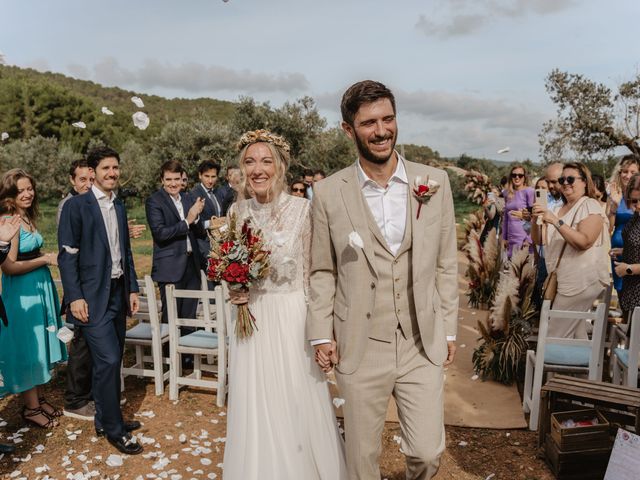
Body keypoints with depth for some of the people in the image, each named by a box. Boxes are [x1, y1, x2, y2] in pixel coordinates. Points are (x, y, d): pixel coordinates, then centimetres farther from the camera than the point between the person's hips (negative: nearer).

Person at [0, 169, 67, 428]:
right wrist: (45, 259, -16)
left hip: (41, 286, 8)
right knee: (26, 347, 4)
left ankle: (40, 398, 30)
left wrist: (50, 257, -2)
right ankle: (31, 407, 18)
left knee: (40, 344, 16)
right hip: (22, 291, -8)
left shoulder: (28, 218, 9)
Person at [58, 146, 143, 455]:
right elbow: (67, 255, -10)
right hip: (92, 296, -6)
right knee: (108, 360, -8)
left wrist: (132, 288, 13)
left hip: (118, 293, 7)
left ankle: (105, 419, 28)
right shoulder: (76, 206, -6)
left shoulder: (119, 207, 13)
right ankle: (114, 429, 7)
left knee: (111, 360, 12)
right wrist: (75, 297, -15)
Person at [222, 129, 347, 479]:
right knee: (255, 406, 12)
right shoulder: (237, 211, 3)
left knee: (297, 401, 8)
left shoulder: (302, 208, -9)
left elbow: (314, 270, -5)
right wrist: (233, 290, -6)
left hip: (293, 317, -3)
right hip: (251, 318, 3)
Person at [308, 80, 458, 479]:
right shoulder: (329, 193, -5)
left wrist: (449, 329, 6)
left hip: (424, 343, 1)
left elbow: (446, 263, 4)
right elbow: (323, 271, 3)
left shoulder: (435, 181, -1)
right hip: (359, 347, 0)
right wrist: (321, 334, -1)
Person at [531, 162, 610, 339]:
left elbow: (583, 242, -23)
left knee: (555, 337, -5)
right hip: (563, 280, 8)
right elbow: (538, 240, 10)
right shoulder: (558, 210, 13)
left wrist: (556, 221, -27)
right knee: (576, 334, 17)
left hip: (581, 282, -8)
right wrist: (536, 219, -8)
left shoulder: (590, 206, -10)